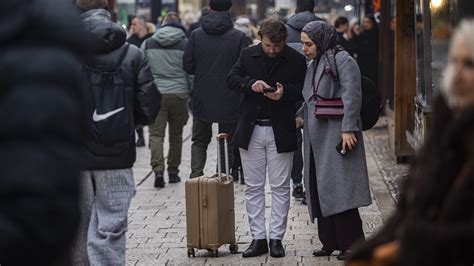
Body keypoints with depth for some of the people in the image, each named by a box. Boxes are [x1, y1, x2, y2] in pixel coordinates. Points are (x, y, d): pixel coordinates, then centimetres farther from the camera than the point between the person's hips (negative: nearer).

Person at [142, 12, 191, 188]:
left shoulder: (148, 44, 5)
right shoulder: (185, 44, -1)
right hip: (179, 95, 0)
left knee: (156, 134, 0)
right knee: (176, 135, 12)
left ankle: (158, 169, -17)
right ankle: (173, 172, 18)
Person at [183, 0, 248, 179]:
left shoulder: (196, 35, -4)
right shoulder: (238, 37, -10)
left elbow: (187, 66, -3)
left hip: (202, 101, 2)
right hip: (229, 102, -2)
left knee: (199, 141, 16)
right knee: (227, 145, 12)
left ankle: (195, 175, -2)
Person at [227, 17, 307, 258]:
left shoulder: (296, 60, -2)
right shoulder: (248, 55, 5)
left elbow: (304, 89, 0)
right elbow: (231, 79, 3)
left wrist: (285, 92, -19)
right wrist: (250, 84, -16)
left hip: (280, 131, -2)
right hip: (251, 130, 3)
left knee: (280, 187, 2)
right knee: (253, 187, 6)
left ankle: (276, 238, 9)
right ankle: (258, 238, 12)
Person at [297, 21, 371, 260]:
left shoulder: (342, 60, -8)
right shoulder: (313, 65, 19)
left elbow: (352, 96, -17)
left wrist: (348, 128, -23)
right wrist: (299, 117, 8)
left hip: (336, 136, -9)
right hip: (316, 137, 9)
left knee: (337, 188, -11)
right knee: (318, 189, 8)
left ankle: (351, 243, -6)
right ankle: (330, 242, 15)